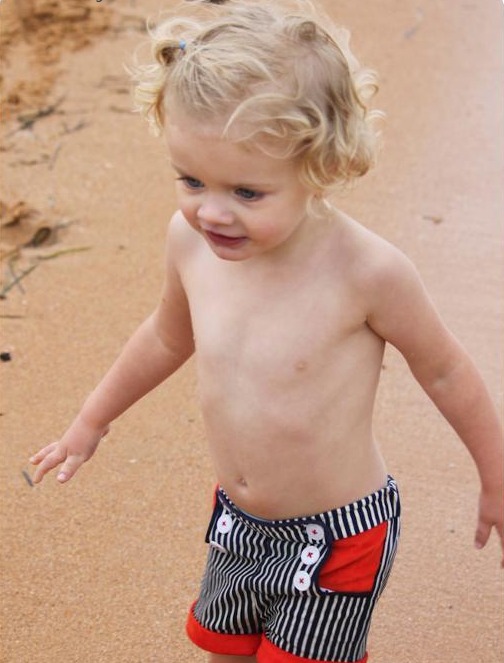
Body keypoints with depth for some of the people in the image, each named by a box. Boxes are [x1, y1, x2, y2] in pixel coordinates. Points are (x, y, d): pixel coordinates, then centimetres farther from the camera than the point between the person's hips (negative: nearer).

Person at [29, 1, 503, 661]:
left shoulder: (366, 270, -29)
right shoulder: (190, 240, -15)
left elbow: (443, 370, -11)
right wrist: (90, 421, 20)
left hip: (338, 537, -5)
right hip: (238, 527, 6)